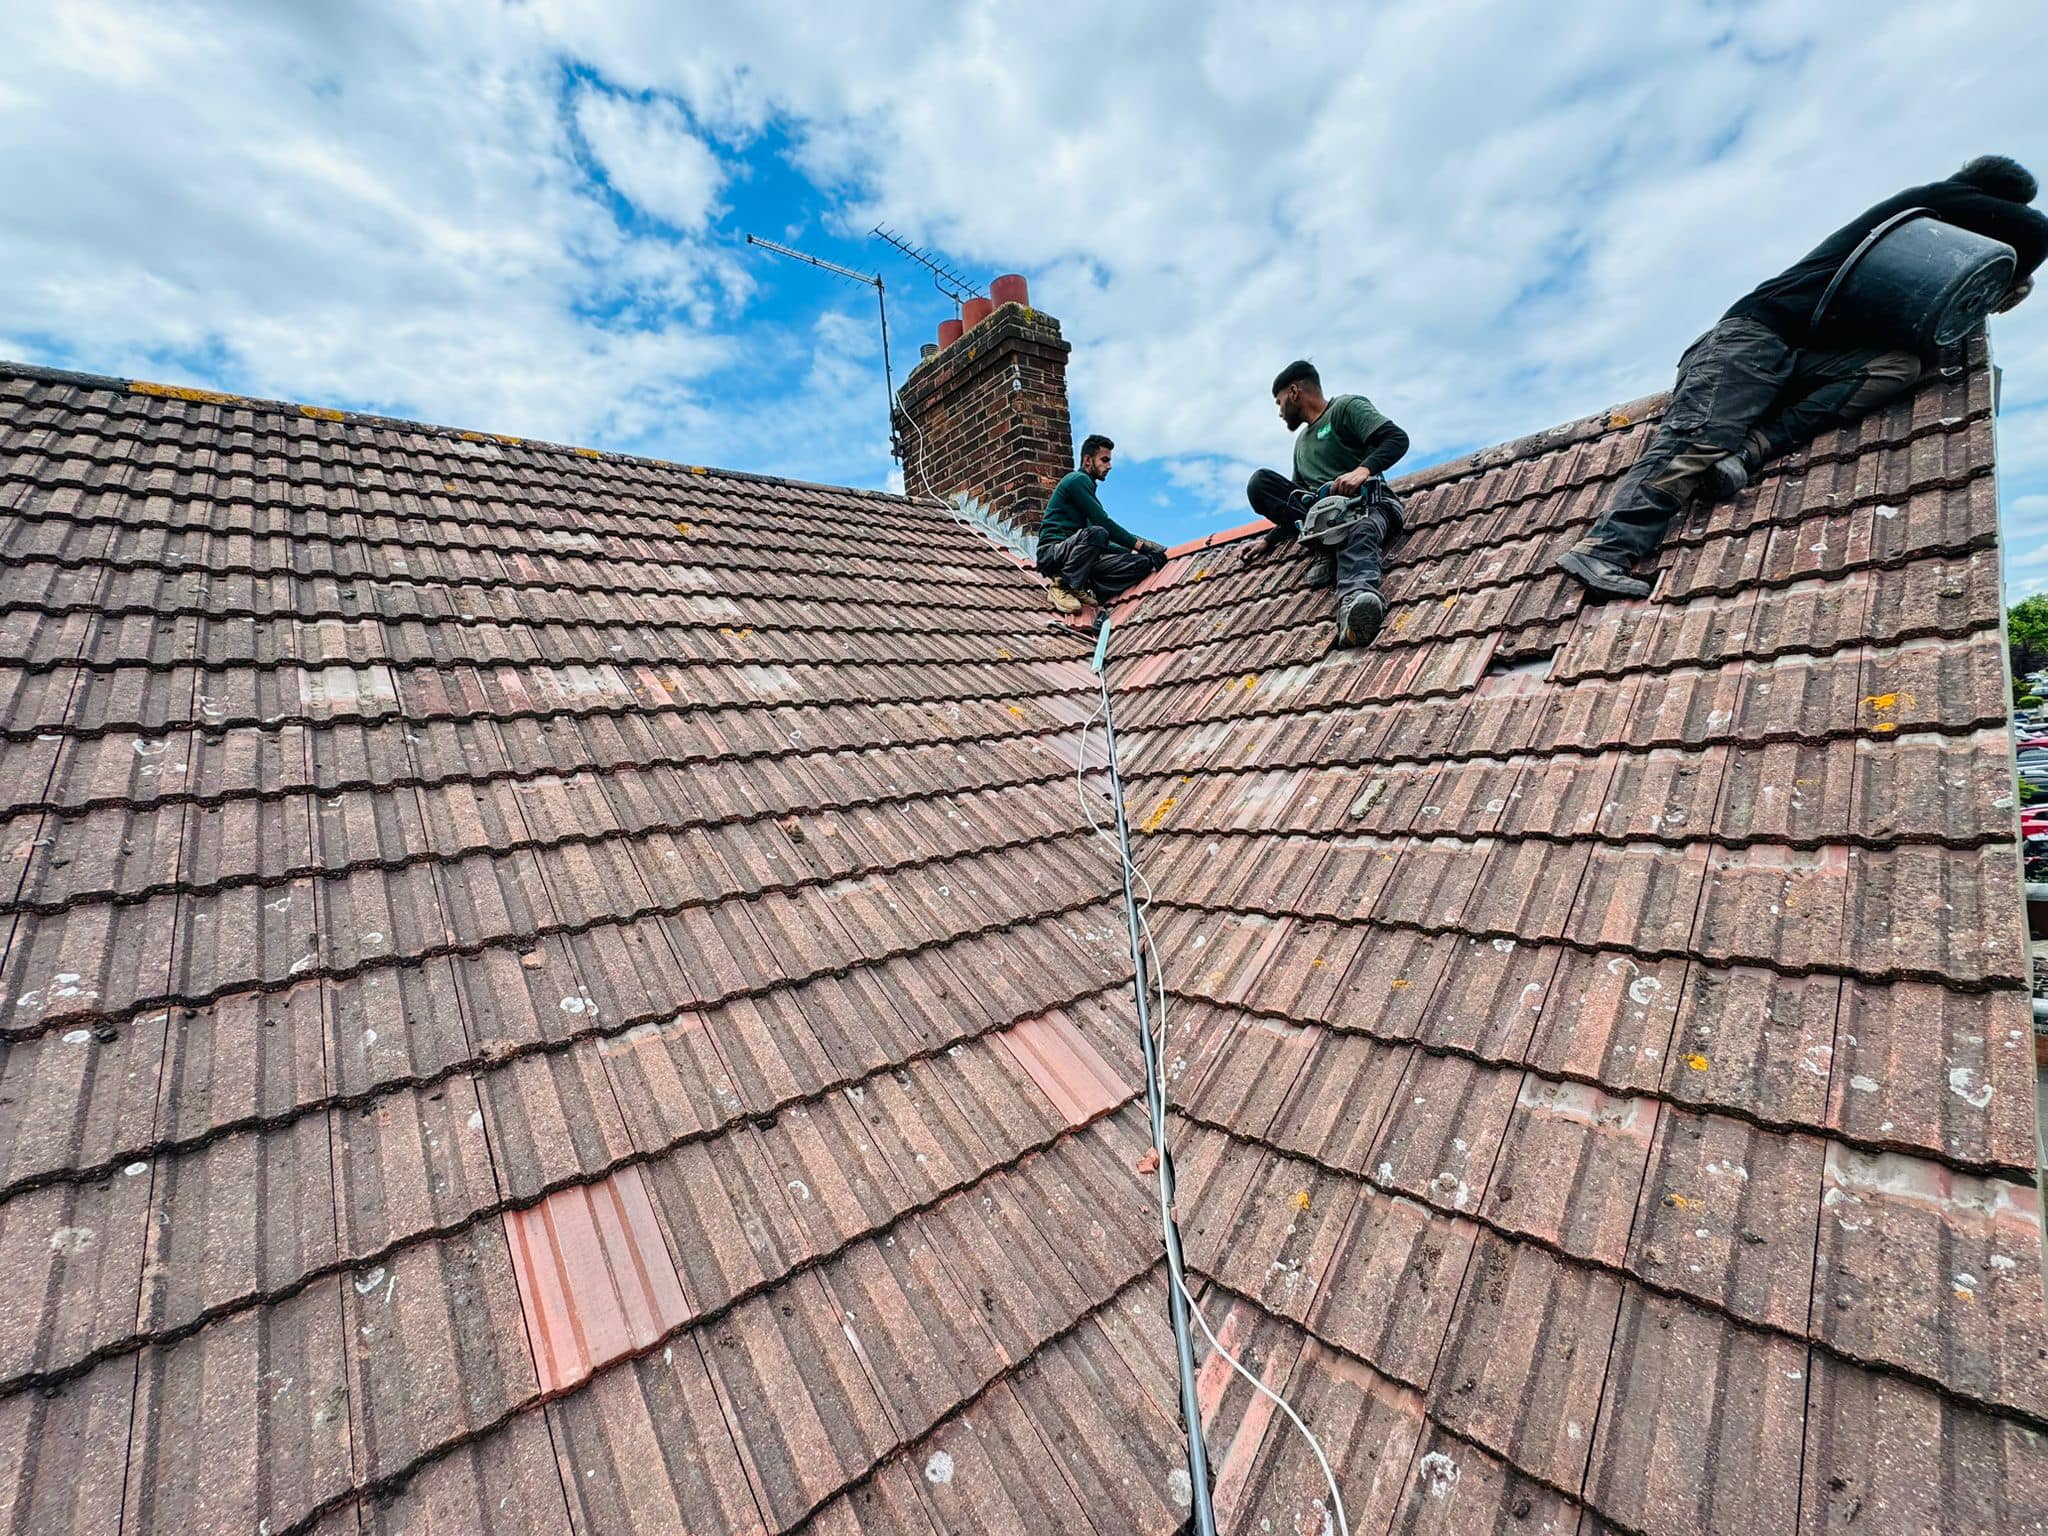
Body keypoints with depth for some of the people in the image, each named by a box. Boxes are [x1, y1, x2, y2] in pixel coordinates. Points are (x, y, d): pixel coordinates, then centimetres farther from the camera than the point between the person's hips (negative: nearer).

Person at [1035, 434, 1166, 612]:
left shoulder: (1087, 485, 26)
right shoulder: (1078, 479, -2)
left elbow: (1103, 543, 25)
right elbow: (1103, 522, -13)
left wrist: (1133, 550, 14)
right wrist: (1139, 545, -10)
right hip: (1052, 552, -8)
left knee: (1143, 563, -8)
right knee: (1097, 533, -39)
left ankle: (1081, 589, -14)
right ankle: (1062, 586, -22)